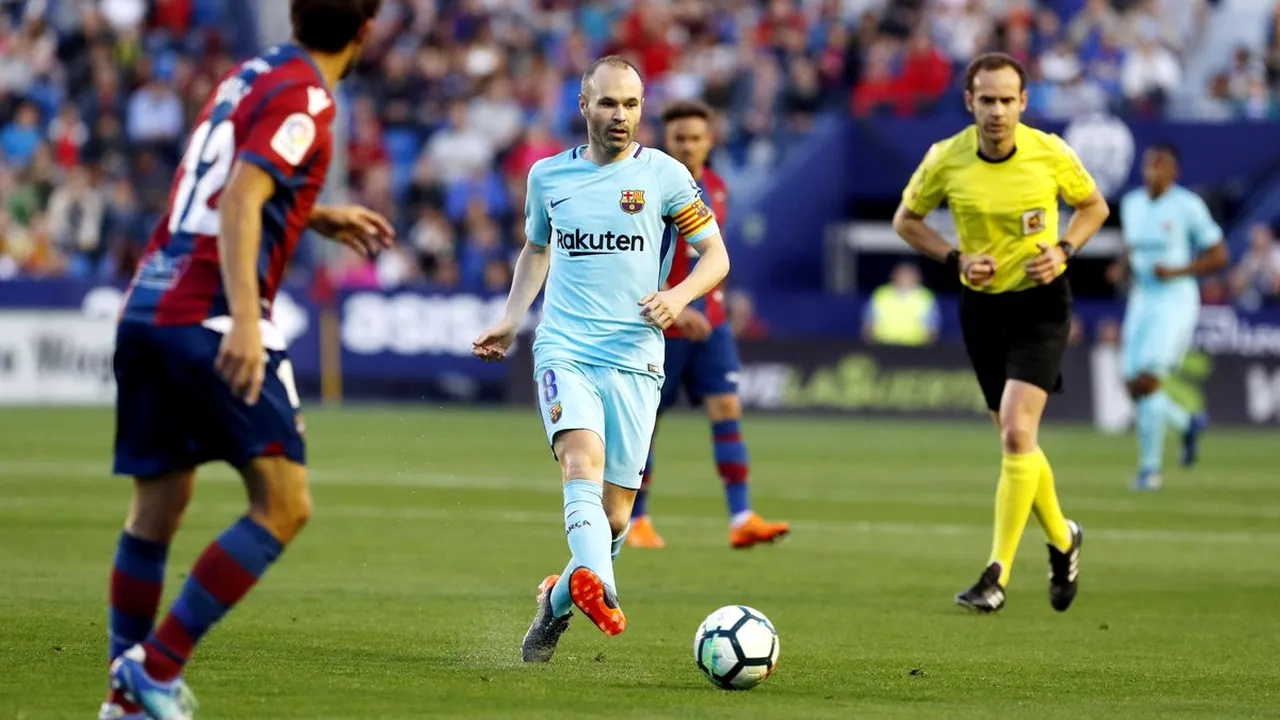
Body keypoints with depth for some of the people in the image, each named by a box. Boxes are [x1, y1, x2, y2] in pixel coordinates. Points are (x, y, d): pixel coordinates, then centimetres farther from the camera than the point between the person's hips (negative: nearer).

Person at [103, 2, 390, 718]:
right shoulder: (305, 99, -8)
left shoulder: (251, 75, 18)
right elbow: (238, 202, -20)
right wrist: (244, 320, -28)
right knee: (284, 505, -6)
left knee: (157, 508, 15)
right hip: (210, 318, -9)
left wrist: (322, 218, 37)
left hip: (147, 308, 9)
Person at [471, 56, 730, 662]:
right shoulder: (548, 175, 11)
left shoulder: (664, 174, 3)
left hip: (634, 359, 0)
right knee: (583, 460, -28)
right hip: (563, 350, 0)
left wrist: (679, 295, -13)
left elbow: (716, 257, 6)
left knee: (613, 515, 1)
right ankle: (598, 588, -50)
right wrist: (511, 319, 18)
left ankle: (556, 601, 28)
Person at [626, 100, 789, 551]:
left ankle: (741, 519, -13)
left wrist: (712, 301, 16)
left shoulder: (716, 189, 9)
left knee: (726, 408, -8)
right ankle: (635, 520, 17)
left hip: (707, 323, 5)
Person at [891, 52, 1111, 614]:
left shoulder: (1051, 154, -10)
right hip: (981, 307, 3)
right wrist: (956, 259, -9)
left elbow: (1094, 205, 8)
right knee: (1016, 441, 10)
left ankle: (997, 574, -15)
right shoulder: (945, 160, -9)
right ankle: (1062, 539, 37)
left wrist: (1064, 250, -10)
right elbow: (906, 220, 7)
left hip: (1041, 302, -3)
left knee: (1017, 431, -18)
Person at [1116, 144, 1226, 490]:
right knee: (1134, 387, 0)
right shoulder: (1131, 203, 9)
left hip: (1176, 302, -6)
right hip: (1141, 302, 6)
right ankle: (1188, 424, 28)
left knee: (1147, 382, -17)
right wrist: (1125, 266, 2)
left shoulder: (1188, 206, -9)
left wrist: (1177, 271, -16)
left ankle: (1149, 467, -7)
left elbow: (1220, 255, -5)